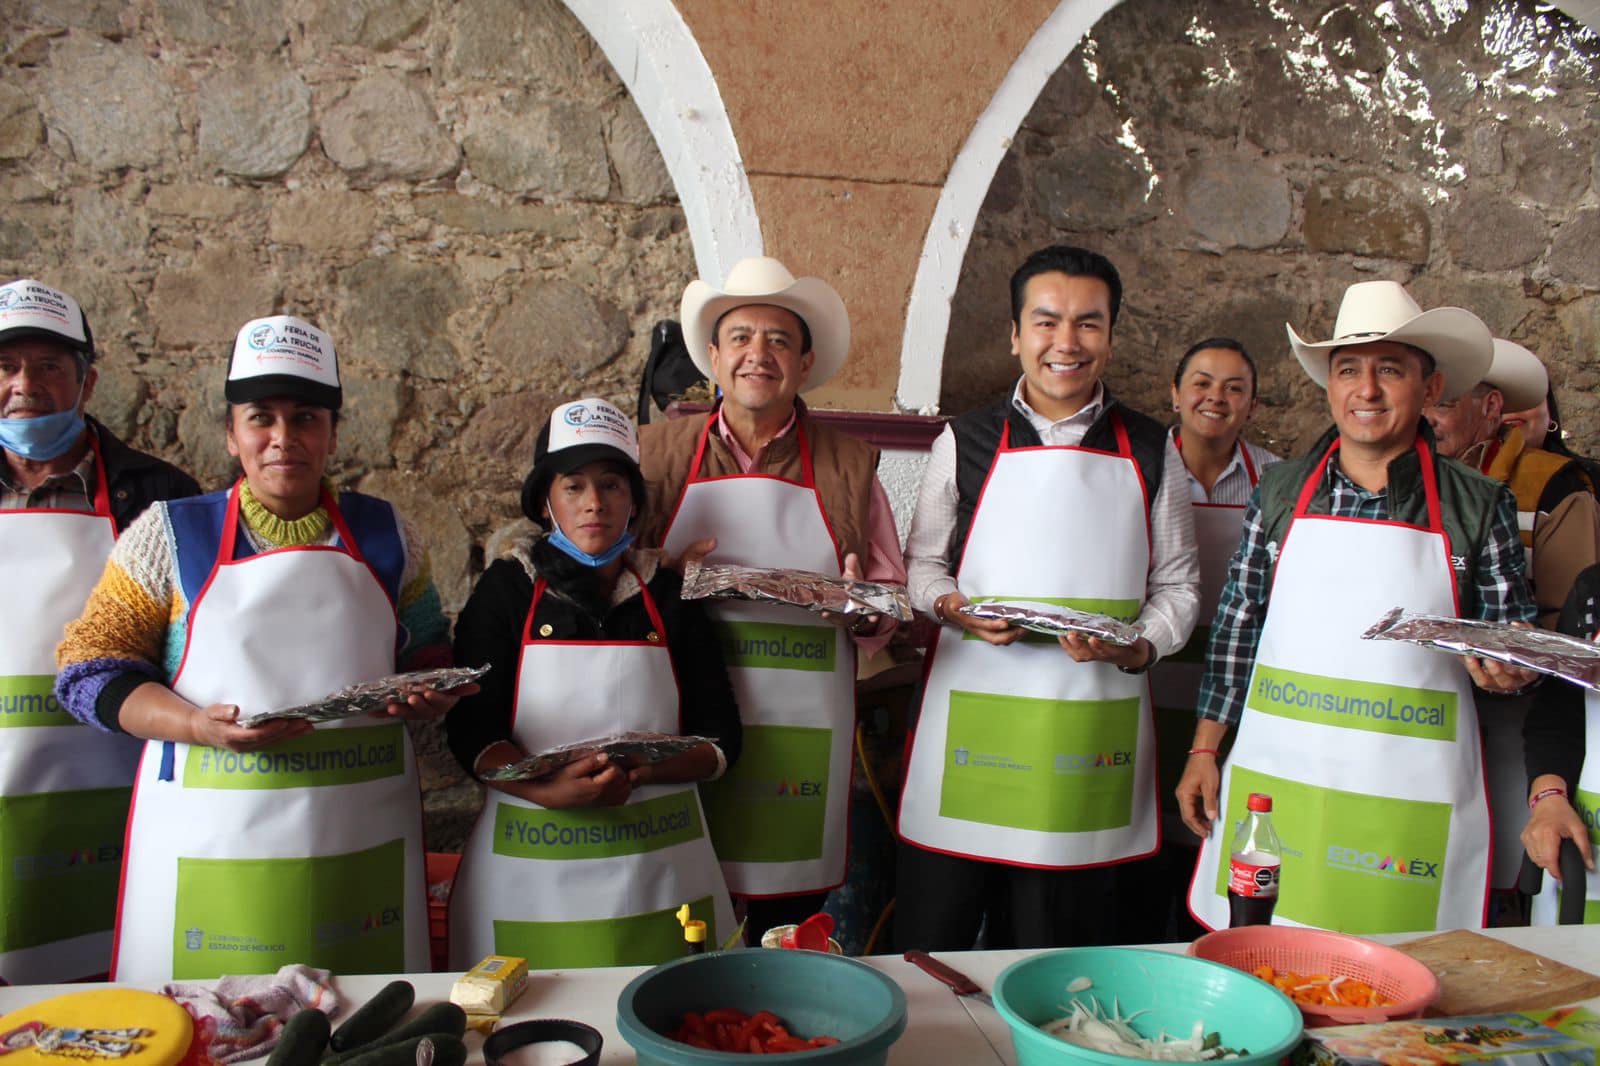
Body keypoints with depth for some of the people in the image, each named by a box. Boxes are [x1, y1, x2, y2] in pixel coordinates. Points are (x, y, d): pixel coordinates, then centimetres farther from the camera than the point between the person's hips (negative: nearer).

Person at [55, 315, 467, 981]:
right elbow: (92, 667, 3)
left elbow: (428, 656, 18)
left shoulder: (383, 534, 10)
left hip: (359, 844, 2)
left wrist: (431, 695, -6)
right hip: (210, 841, -1)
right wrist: (198, 726, -14)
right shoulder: (170, 532, 6)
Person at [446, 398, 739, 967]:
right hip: (532, 868, -1)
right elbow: (471, 732, -5)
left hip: (659, 871, 2)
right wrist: (551, 790, -22)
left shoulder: (669, 596, 7)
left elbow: (720, 739, 4)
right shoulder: (508, 590, 3)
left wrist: (639, 773, -16)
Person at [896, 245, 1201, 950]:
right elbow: (922, 563, 11)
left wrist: (1134, 646, -9)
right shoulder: (966, 442, 5)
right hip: (973, 717, 0)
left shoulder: (1150, 452, 7)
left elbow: (1177, 585, 11)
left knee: (1061, 962, 10)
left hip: (1092, 725, 1)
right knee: (931, 938, 4)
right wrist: (956, 608, -10)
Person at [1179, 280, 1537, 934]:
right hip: (1274, 779, 2)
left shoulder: (1478, 507, 2)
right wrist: (1204, 751, 9)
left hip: (1410, 800, -1)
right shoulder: (1280, 493, 7)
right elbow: (1237, 628, 10)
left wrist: (1507, 669, -14)